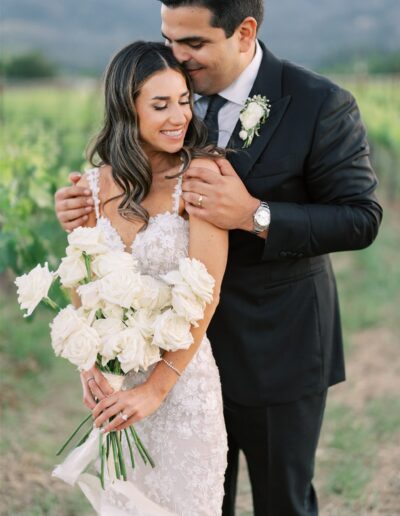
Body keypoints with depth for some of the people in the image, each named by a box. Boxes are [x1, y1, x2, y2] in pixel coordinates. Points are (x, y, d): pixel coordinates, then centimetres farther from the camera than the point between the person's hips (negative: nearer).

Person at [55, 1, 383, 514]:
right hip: (187, 341, 4)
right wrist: (85, 207, -15)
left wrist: (255, 215, -29)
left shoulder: (320, 105, -16)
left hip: (276, 346, -4)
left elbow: (361, 218, -16)